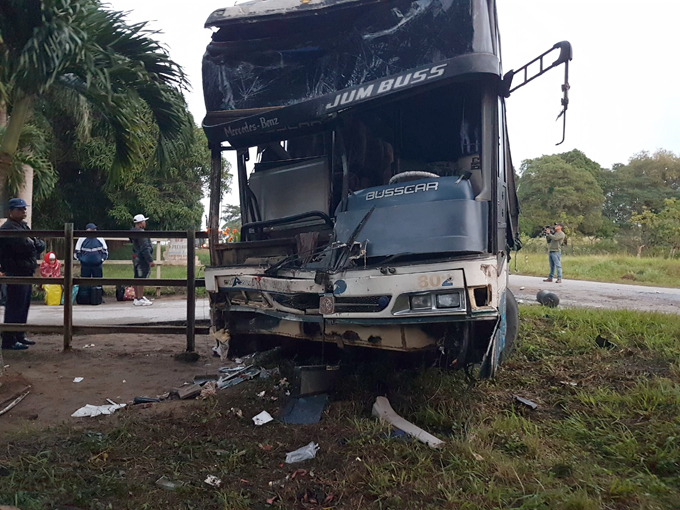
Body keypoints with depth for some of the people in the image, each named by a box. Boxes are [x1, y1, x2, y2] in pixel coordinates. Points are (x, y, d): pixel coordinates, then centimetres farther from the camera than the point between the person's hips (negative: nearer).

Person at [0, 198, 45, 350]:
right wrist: (34, 244, -5)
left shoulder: (24, 226, 17)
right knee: (15, 306, -8)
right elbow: (24, 246, -25)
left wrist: (33, 244, -10)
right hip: (16, 273, -9)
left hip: (26, 272, 9)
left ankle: (19, 336, 25)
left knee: (23, 305, 15)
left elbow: (40, 245, 11)